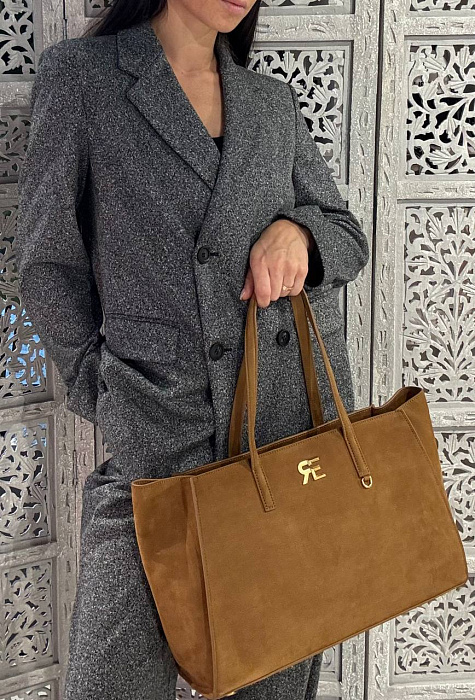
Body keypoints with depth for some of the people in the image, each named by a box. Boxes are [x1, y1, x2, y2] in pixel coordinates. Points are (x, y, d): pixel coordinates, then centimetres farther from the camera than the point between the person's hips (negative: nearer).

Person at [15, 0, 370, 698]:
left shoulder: (275, 100, 13)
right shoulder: (78, 73, 2)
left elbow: (350, 236, 18)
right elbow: (49, 264, 4)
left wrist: (297, 230, -4)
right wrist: (104, 394, 4)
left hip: (300, 429, 4)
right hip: (156, 442, -3)